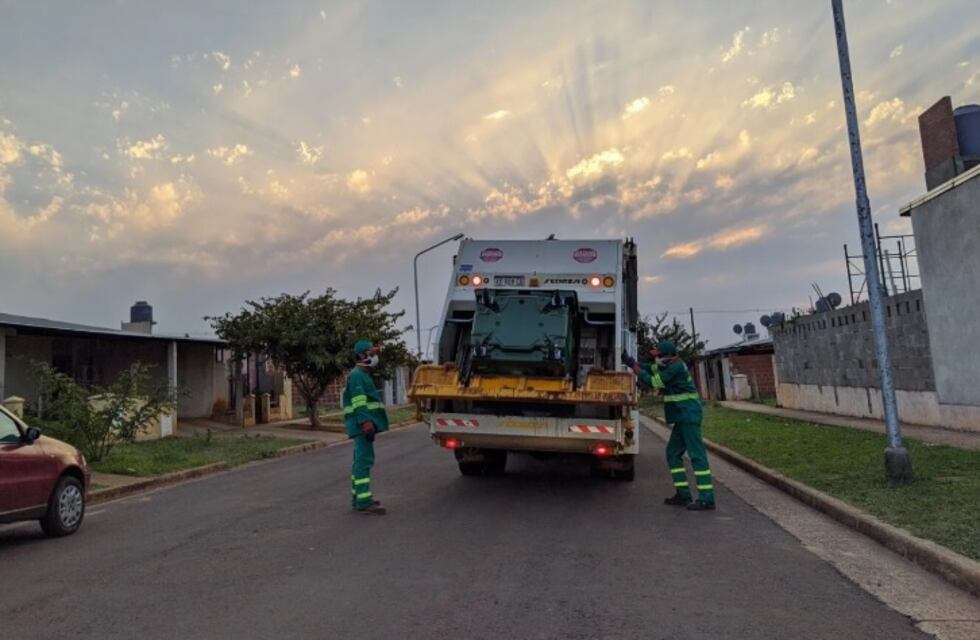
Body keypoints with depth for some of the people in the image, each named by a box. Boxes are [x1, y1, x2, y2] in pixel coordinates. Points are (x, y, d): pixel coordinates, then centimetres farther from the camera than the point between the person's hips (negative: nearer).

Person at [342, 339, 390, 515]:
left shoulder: (362, 375, 21)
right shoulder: (357, 375, -11)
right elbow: (359, 403, -20)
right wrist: (366, 424, -27)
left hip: (364, 426, 11)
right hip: (363, 426, -11)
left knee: (360, 460, 14)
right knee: (364, 460, -12)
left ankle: (358, 498, 21)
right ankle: (364, 502, -14)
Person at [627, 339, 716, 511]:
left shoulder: (676, 367, -15)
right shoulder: (671, 365, 14)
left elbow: (652, 382, -14)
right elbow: (651, 369, 23)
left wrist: (634, 366, -7)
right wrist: (634, 363, 11)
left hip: (688, 416, -10)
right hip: (682, 418, 10)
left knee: (696, 454, -10)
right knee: (673, 453, 11)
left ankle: (707, 499, -9)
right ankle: (683, 494, 14)